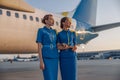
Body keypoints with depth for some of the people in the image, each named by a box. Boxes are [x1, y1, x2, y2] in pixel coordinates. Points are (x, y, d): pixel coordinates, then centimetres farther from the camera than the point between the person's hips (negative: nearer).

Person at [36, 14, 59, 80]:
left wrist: (56, 59, 14)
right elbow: (39, 46, -8)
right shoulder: (41, 31, -2)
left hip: (54, 58, 6)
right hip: (46, 58, -6)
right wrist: (41, 61, -14)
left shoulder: (54, 31, 16)